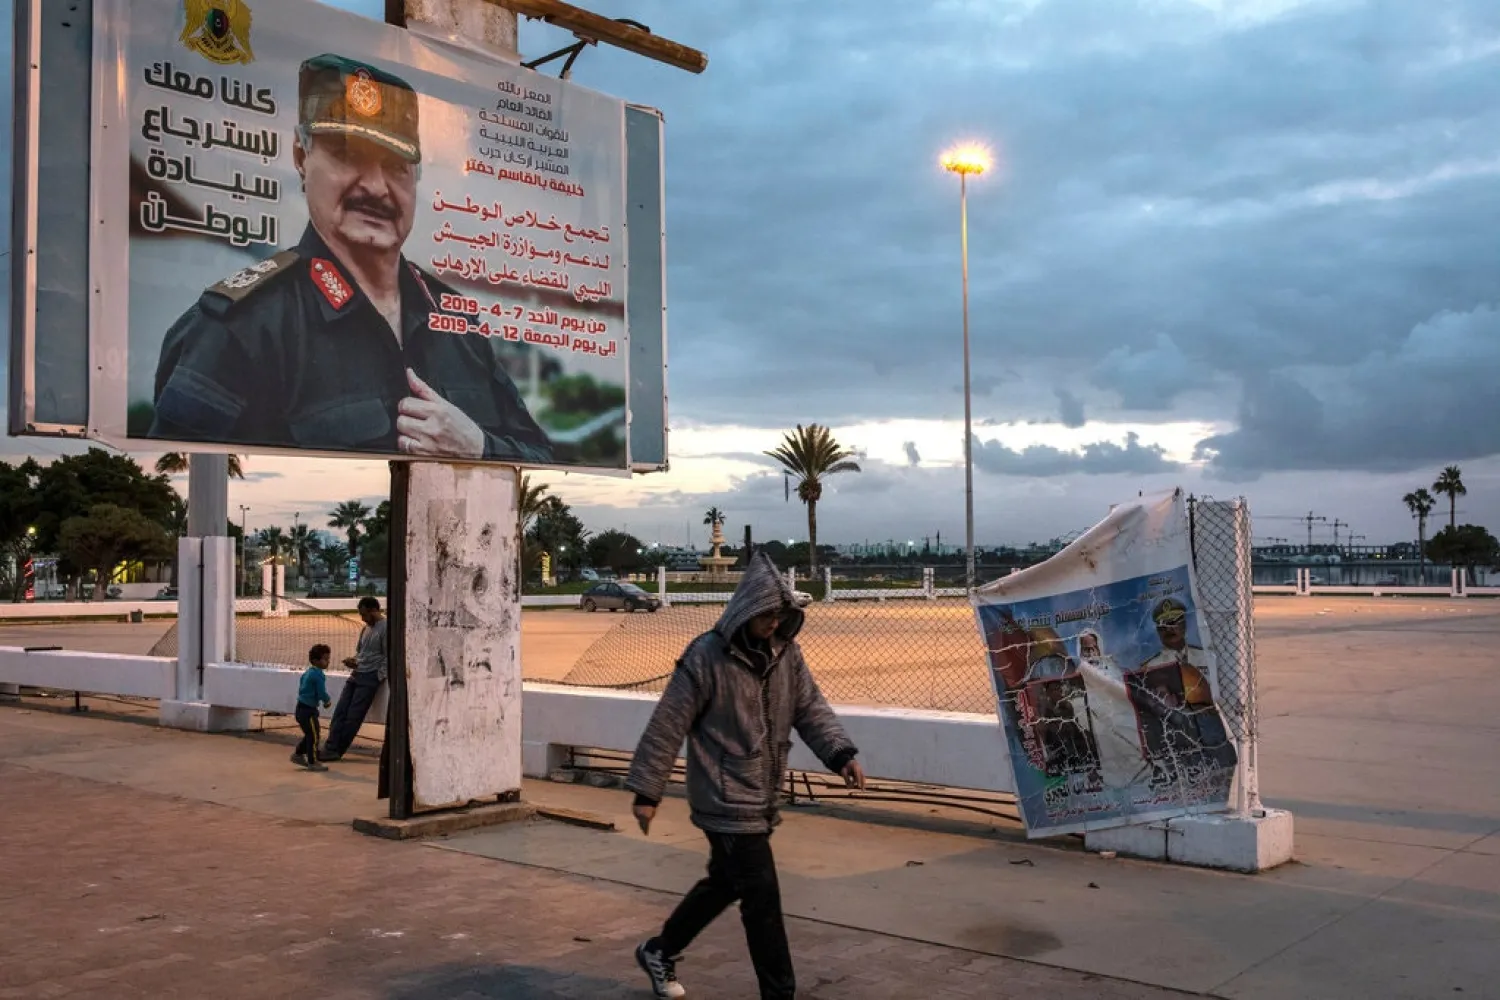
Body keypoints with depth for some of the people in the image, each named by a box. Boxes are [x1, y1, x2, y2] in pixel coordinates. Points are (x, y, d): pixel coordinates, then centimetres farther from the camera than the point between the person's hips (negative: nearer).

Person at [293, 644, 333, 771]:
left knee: (309, 735, 21)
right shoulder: (318, 675, -19)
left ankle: (298, 754, 31)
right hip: (308, 710, -10)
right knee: (314, 736, -3)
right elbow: (322, 693, -20)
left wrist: (324, 700, 18)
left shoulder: (308, 672, 12)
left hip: (302, 708, 10)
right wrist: (328, 701, 3)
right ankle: (312, 762, 2)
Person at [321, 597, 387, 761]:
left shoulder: (385, 628, -9)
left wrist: (378, 678, -13)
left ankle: (336, 751, -1)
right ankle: (330, 748, -4)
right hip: (356, 674, 8)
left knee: (353, 716, -7)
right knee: (340, 712, -2)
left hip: (370, 677, -8)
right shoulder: (366, 628, 15)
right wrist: (353, 661, 5)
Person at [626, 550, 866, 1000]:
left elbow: (810, 708, 2)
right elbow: (667, 726, -13)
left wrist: (840, 753, -15)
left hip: (762, 799, 8)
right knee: (762, 898, -5)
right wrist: (646, 792, -11)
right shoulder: (706, 657, -17)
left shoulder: (785, 651, 3)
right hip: (726, 801, -7)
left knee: (724, 883, 21)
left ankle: (660, 951, 41)